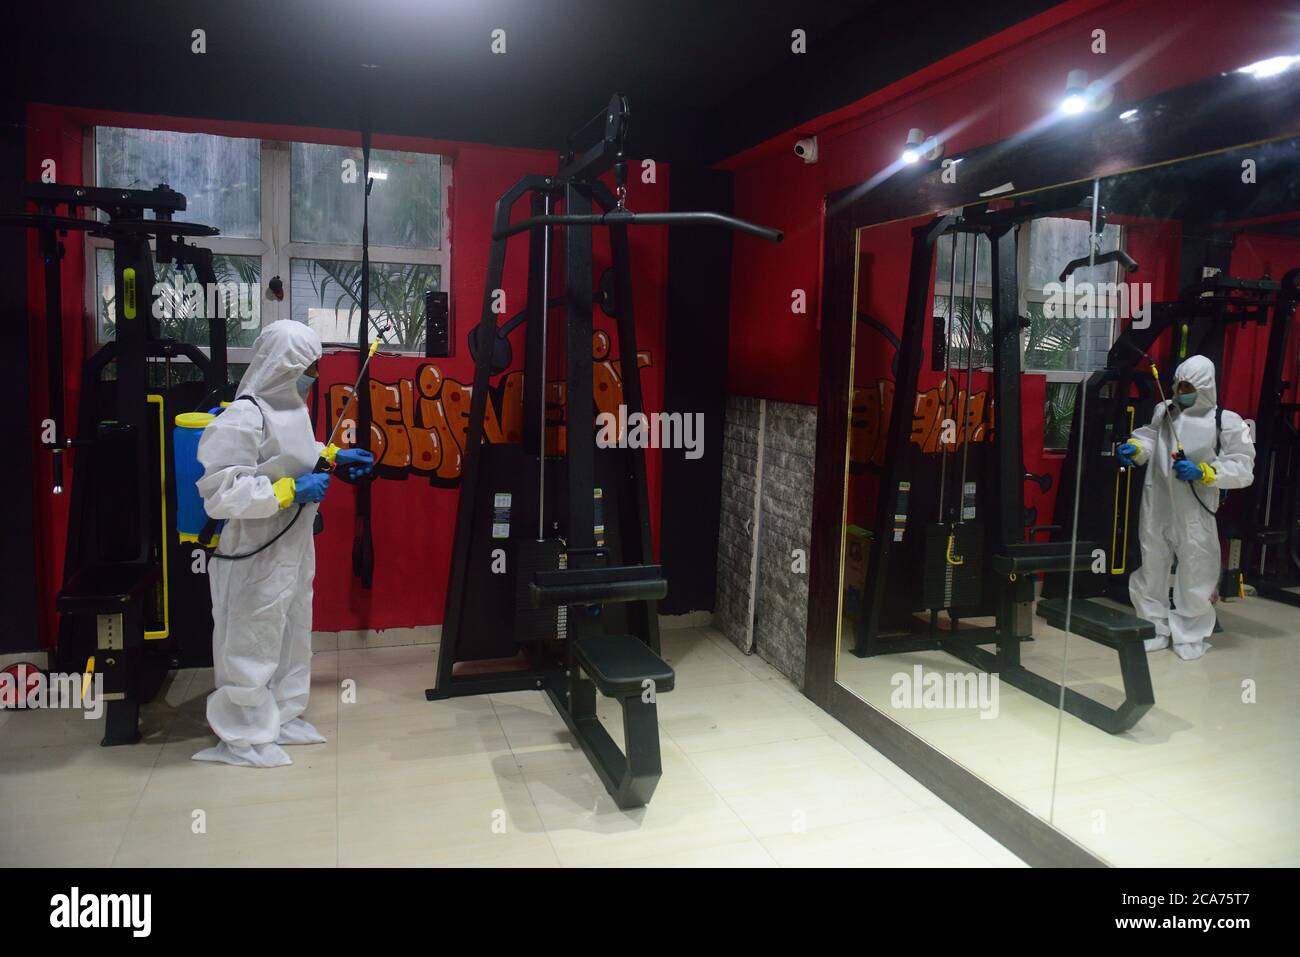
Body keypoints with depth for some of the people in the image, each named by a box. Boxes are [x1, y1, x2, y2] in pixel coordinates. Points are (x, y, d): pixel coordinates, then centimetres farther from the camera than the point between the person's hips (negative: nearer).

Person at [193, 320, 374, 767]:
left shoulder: (291, 407, 5)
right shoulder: (242, 419, -23)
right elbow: (220, 493, -27)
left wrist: (334, 456, 13)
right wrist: (290, 491, -25)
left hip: (294, 547, 9)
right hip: (257, 556, -9)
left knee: (292, 635, 20)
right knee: (252, 643, 5)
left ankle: (282, 717, 38)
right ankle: (244, 737, 22)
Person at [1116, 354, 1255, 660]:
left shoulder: (1227, 422, -5)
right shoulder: (1163, 411, 6)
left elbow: (1243, 468, -7)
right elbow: (1148, 439, 7)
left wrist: (1203, 471, -21)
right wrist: (1134, 448, -15)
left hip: (1195, 513, -3)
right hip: (1156, 509, 3)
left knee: (1195, 574, 4)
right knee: (1151, 569, 12)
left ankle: (1190, 636, 23)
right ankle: (1154, 629, 28)